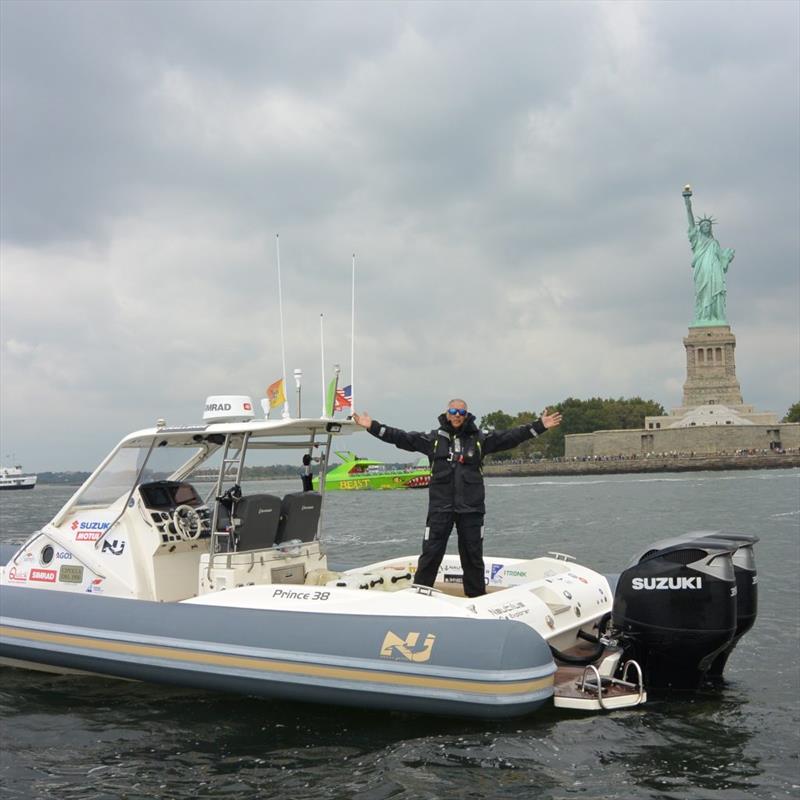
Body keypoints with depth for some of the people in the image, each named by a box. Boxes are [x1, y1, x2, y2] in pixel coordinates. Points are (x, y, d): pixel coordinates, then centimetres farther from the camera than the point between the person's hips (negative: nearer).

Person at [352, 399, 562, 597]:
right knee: (430, 554, -1)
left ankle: (477, 599, 24)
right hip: (440, 508, -1)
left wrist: (539, 426, -3)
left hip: (471, 509, 1)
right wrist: (373, 427, -7)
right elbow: (402, 438, 1)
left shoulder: (480, 439, 7)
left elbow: (510, 437, 4)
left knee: (473, 557, 11)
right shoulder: (433, 438, 5)